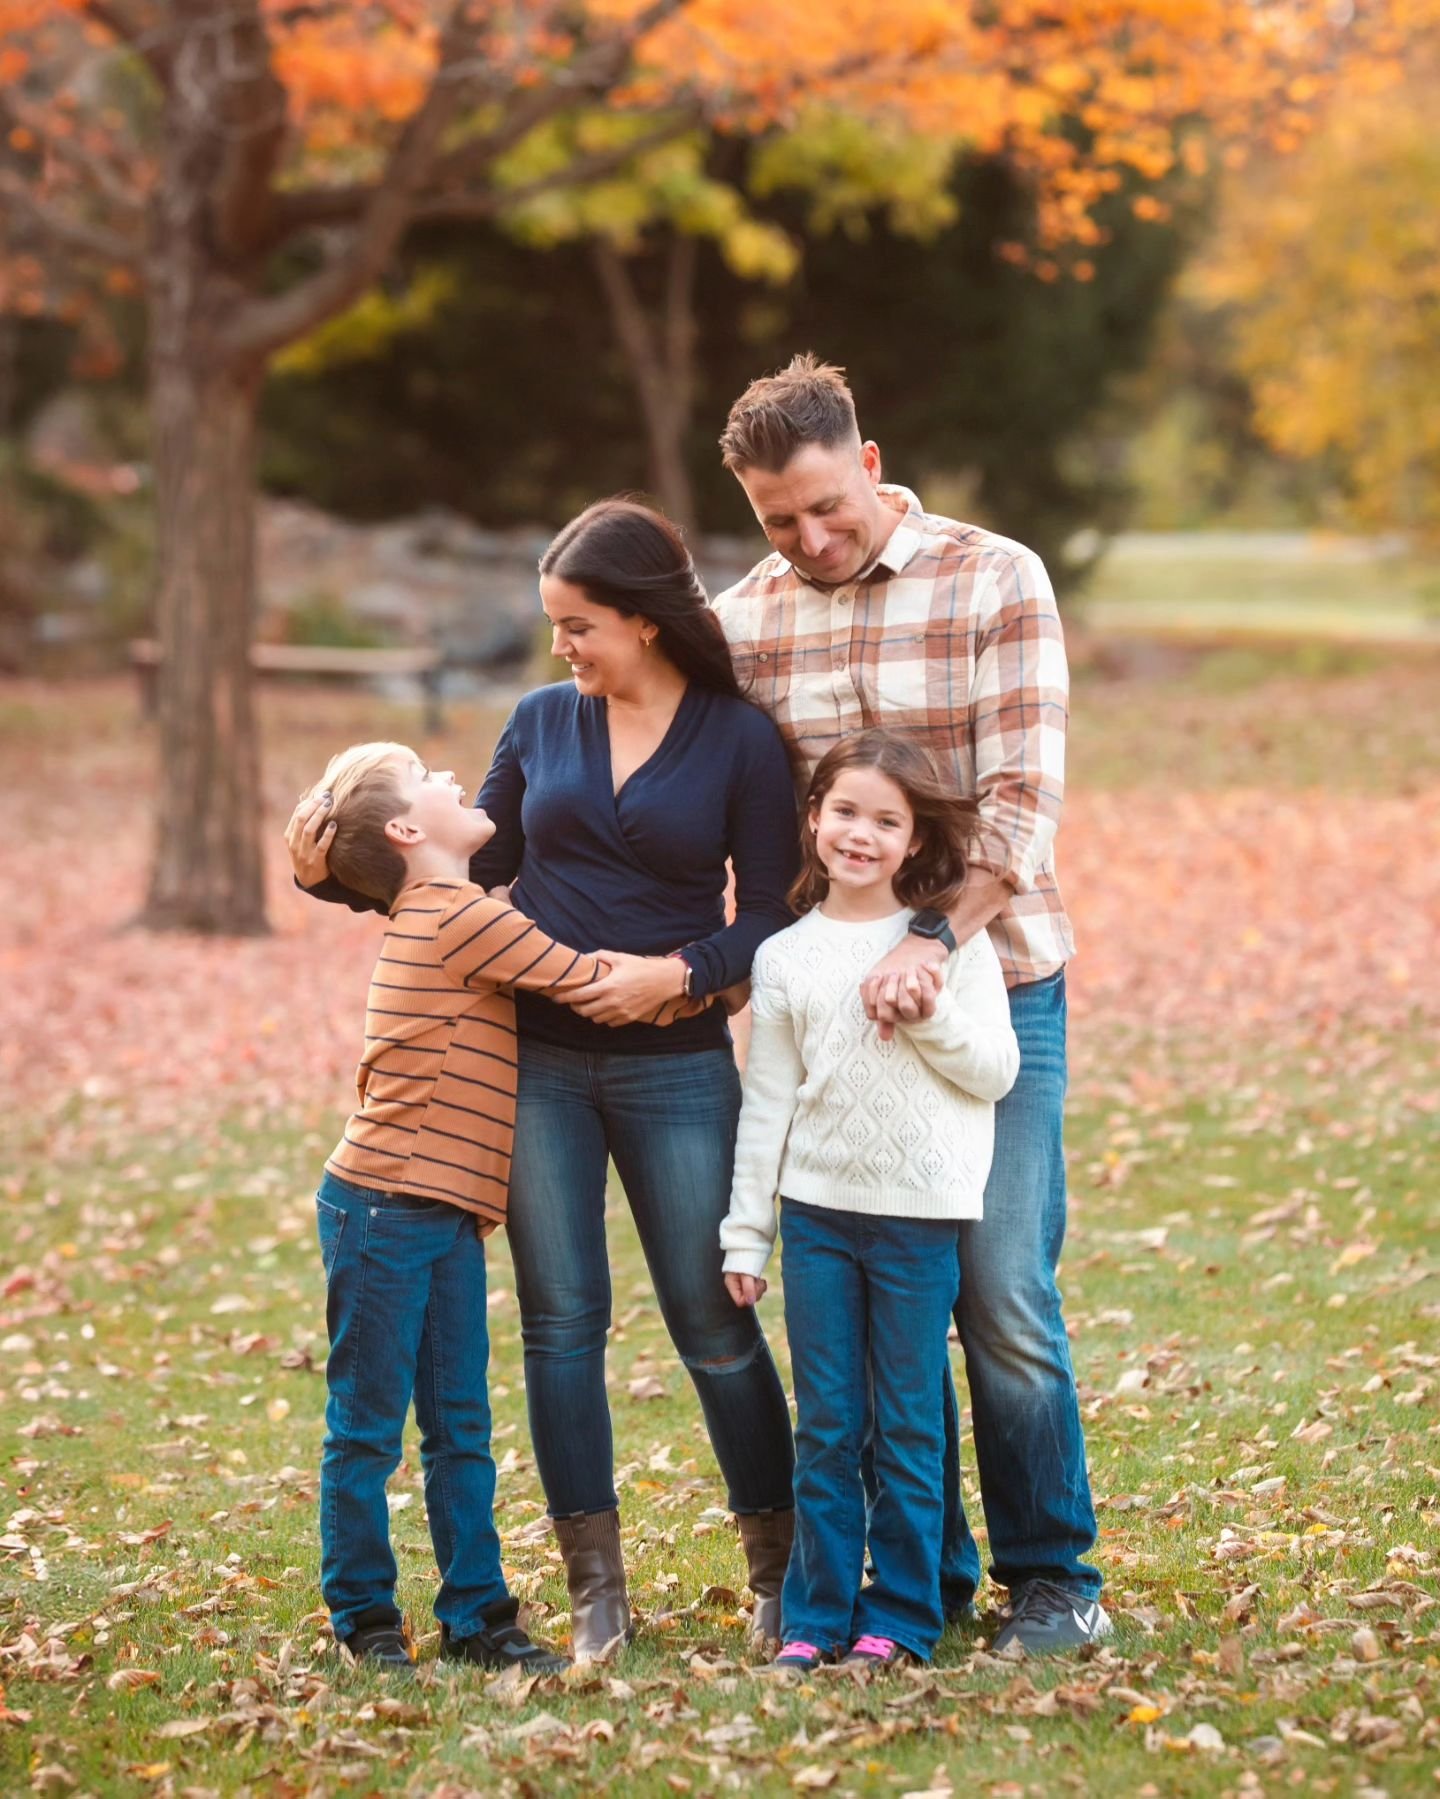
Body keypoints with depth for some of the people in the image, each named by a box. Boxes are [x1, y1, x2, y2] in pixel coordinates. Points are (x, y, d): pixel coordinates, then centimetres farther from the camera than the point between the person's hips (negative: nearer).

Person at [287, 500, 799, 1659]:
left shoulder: (740, 740, -4)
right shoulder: (542, 723, 5)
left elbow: (772, 915, -5)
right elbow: (473, 868, 10)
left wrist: (682, 974, -20)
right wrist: (338, 875, -1)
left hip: (675, 1069, -3)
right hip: (537, 1062, 3)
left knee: (713, 1323, 1)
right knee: (560, 1320, 4)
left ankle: (780, 1567, 17)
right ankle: (596, 1586, 12)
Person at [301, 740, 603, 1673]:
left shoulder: (441, 918, 16)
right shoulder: (466, 919, -13)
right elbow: (595, 983, -13)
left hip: (447, 1219, 9)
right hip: (385, 1211, -9)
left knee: (460, 1427, 10)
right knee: (368, 1429, 3)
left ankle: (477, 1616, 14)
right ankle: (366, 1619, 11)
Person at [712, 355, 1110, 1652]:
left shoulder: (995, 584, -5)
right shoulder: (740, 622, 5)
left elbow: (1023, 803, -13)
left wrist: (932, 940, -24)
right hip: (831, 998, 3)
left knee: (1004, 1299, -4)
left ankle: (1052, 1579, 10)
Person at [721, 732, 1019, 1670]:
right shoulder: (785, 958, 7)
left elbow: (996, 1070, 0)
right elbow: (768, 1100, 9)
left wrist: (934, 1019, -17)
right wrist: (746, 1233, 8)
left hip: (919, 1213, -2)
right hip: (817, 1207, 2)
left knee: (908, 1426, 3)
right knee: (825, 1429, 5)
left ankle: (900, 1616, 12)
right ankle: (817, 1614, 13)